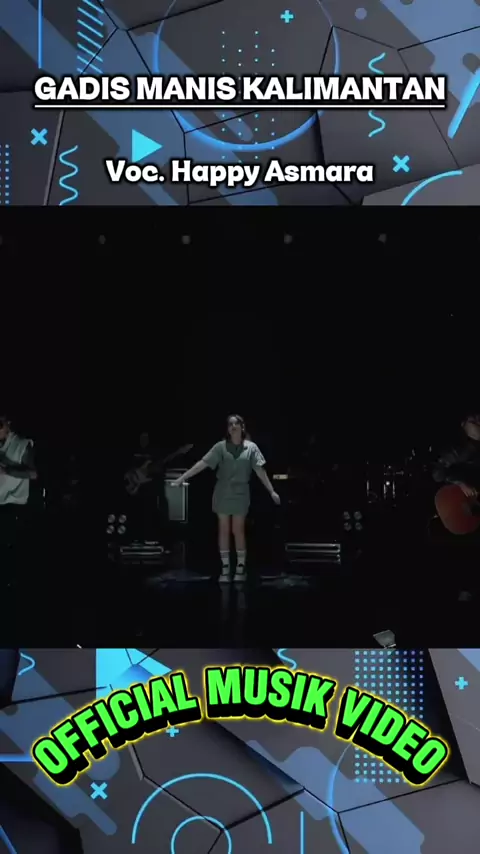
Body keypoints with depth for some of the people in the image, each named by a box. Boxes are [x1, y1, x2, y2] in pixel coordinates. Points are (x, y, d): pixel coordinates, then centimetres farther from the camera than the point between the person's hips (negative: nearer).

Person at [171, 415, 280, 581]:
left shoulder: (251, 447, -2)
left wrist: (272, 491, -7)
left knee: (238, 531, 3)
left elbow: (260, 470, -3)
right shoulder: (221, 446, -4)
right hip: (223, 494, 1)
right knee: (224, 530, 6)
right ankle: (225, 568, 14)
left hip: (240, 494, -1)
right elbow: (202, 464, -8)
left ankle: (240, 568, 14)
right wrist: (182, 478, -14)